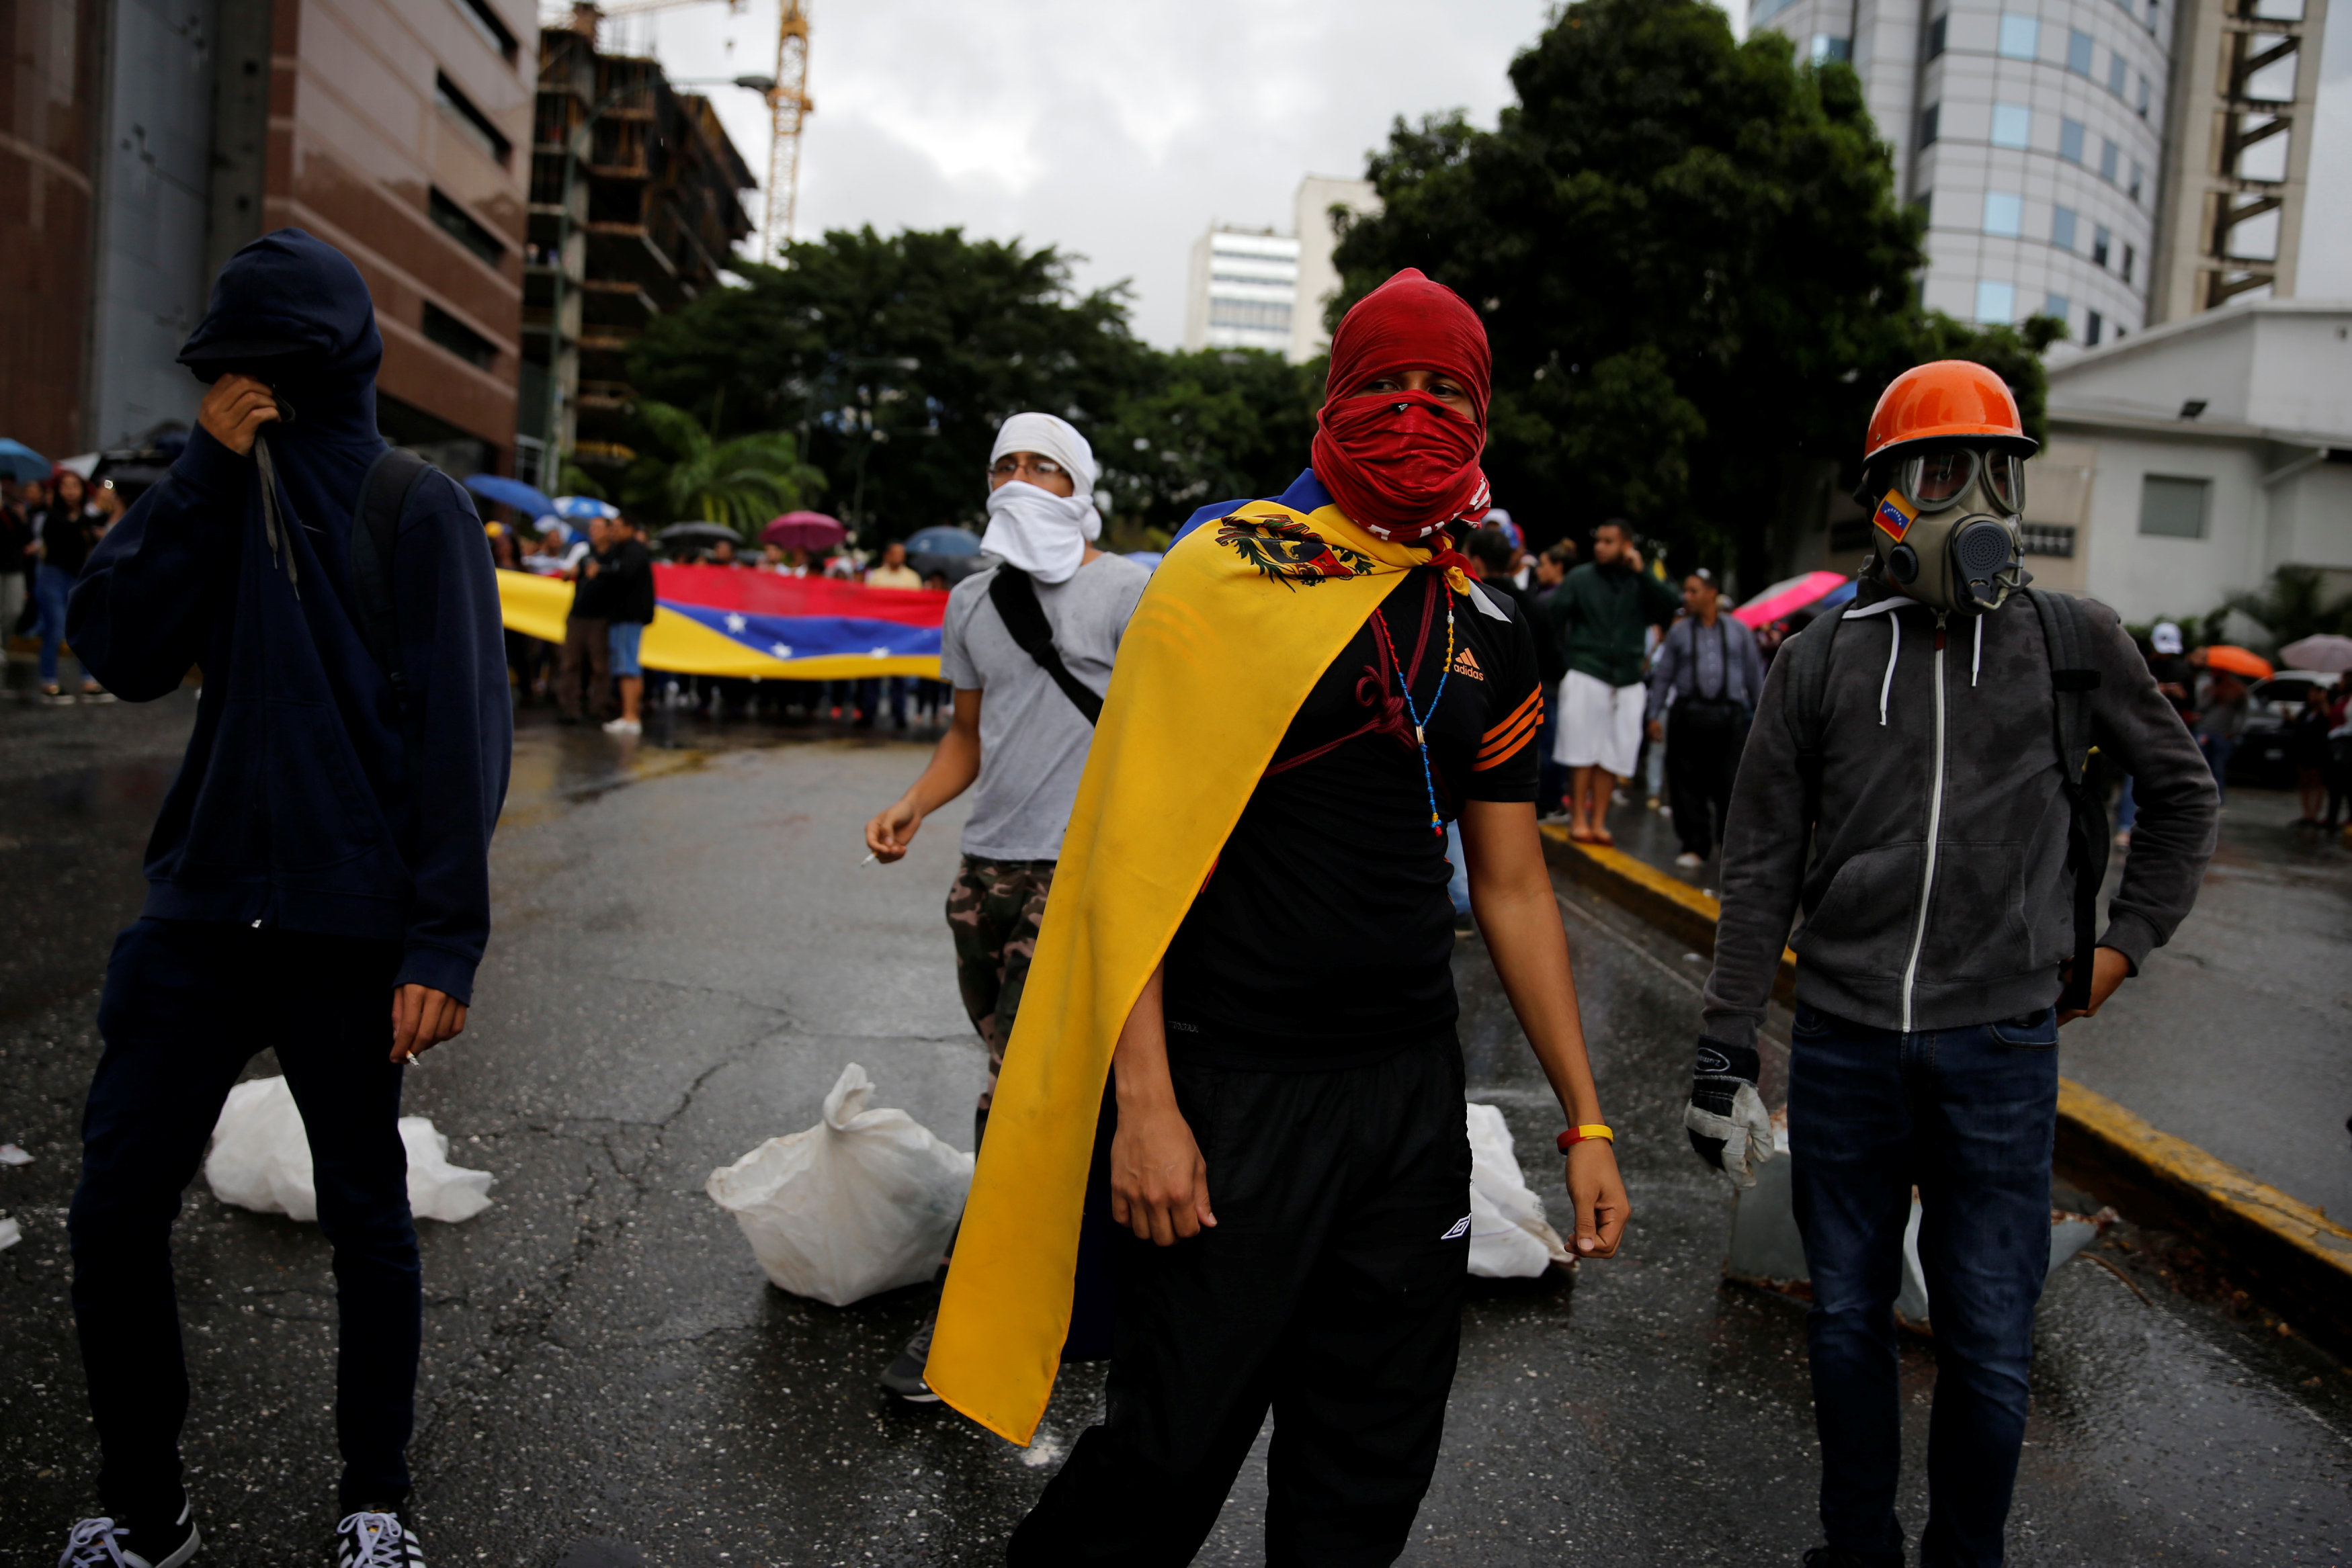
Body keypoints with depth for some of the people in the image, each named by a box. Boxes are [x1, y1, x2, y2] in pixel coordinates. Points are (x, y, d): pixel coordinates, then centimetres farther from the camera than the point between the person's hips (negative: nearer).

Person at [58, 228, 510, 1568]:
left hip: (353, 932, -4)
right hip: (204, 909, 5)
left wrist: (442, 942, -15)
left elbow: (463, 731, -9)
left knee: (368, 1220, 8)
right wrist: (206, 470, -7)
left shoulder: (418, 507, -4)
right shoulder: (224, 488, 11)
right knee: (114, 1213, 5)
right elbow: (122, 650, -1)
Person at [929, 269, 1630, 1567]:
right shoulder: (1228, 573, -7)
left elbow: (1511, 884, 15)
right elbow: (1136, 851, -11)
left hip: (1409, 1088, 6)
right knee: (1176, 1447, 4)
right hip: (1229, 1091, -5)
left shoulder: (1488, 634, 10)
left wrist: (1583, 1120, 13)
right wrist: (1144, 1105, -16)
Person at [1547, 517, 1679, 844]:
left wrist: (1642, 574, -12)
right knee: (1583, 753, 0)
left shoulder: (1640, 583, 7)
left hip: (1627, 683, 2)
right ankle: (1578, 820, 8)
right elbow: (1550, 613, 0)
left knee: (1612, 757, 5)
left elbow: (1673, 607, -7)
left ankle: (1599, 821, 14)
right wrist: (1564, 655, -4)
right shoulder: (1581, 578, 2)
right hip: (1586, 678, -2)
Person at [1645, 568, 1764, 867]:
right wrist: (1655, 715, 6)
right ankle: (1694, 846, 10)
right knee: (1688, 785, 1)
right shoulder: (1679, 632, 12)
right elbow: (1663, 675, 12)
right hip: (1687, 715, 1)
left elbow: (1754, 674, 15)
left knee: (1729, 784, -2)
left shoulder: (1738, 631, 12)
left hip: (1728, 716, -1)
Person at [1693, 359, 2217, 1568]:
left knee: (1987, 1342, 6)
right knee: (1847, 1319, 13)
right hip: (1842, 1045, 1)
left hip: (2002, 1046, 0)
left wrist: (2128, 940, 11)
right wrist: (1723, 1052, 0)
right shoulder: (1822, 660, 3)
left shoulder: (2075, 643, 3)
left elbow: (2180, 791, 19)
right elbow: (1761, 871, 3)